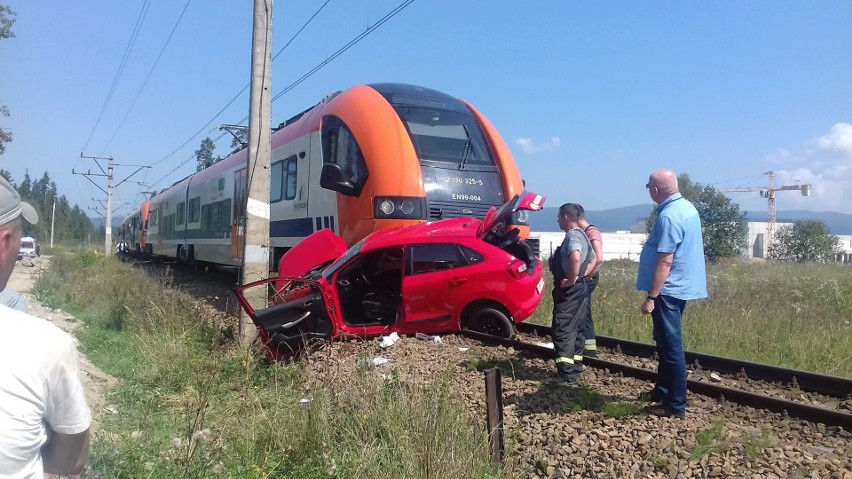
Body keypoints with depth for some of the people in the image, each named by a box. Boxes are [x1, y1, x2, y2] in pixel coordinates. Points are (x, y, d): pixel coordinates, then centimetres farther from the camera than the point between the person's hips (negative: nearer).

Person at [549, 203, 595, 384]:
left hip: (569, 291, -10)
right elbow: (593, 259, 27)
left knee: (562, 330, -8)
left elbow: (575, 258, -37)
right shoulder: (581, 235, 15)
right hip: (578, 290, 10)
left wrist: (571, 280, -24)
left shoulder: (573, 236, -17)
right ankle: (575, 367, 24)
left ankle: (566, 373, -8)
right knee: (573, 329, 16)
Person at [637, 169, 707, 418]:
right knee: (665, 342, 21)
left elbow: (665, 261, -25)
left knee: (670, 347, -2)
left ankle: (676, 405, 7)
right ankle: (662, 391, 34)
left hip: (668, 290, -10)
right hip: (680, 286, 10)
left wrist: (651, 297, -22)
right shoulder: (687, 207, 9)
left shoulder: (668, 216, -22)